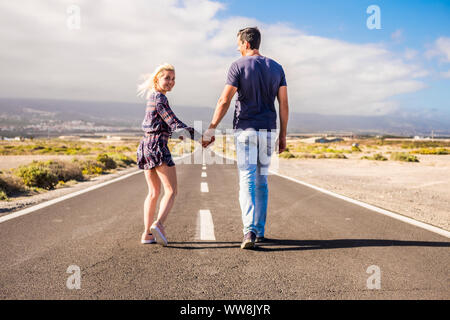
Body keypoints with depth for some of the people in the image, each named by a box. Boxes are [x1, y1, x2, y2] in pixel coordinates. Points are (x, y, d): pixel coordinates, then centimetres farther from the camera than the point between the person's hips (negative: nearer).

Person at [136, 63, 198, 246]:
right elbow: (174, 123, -14)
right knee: (171, 191, -9)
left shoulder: (152, 97, 21)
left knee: (153, 192, 14)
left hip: (145, 146, 10)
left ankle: (147, 234, 12)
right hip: (157, 145, -10)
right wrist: (197, 136, -13)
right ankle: (158, 224, -27)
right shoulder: (160, 98, -8)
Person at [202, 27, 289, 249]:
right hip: (268, 131, 4)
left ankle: (249, 231, -18)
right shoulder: (276, 68, 9)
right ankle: (260, 231, 20)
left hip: (245, 130, -4)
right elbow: (284, 104, 6)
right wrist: (283, 136, 11)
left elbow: (224, 101, -11)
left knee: (247, 182, -5)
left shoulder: (238, 66, -5)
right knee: (262, 182, 14)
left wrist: (210, 131, -6)